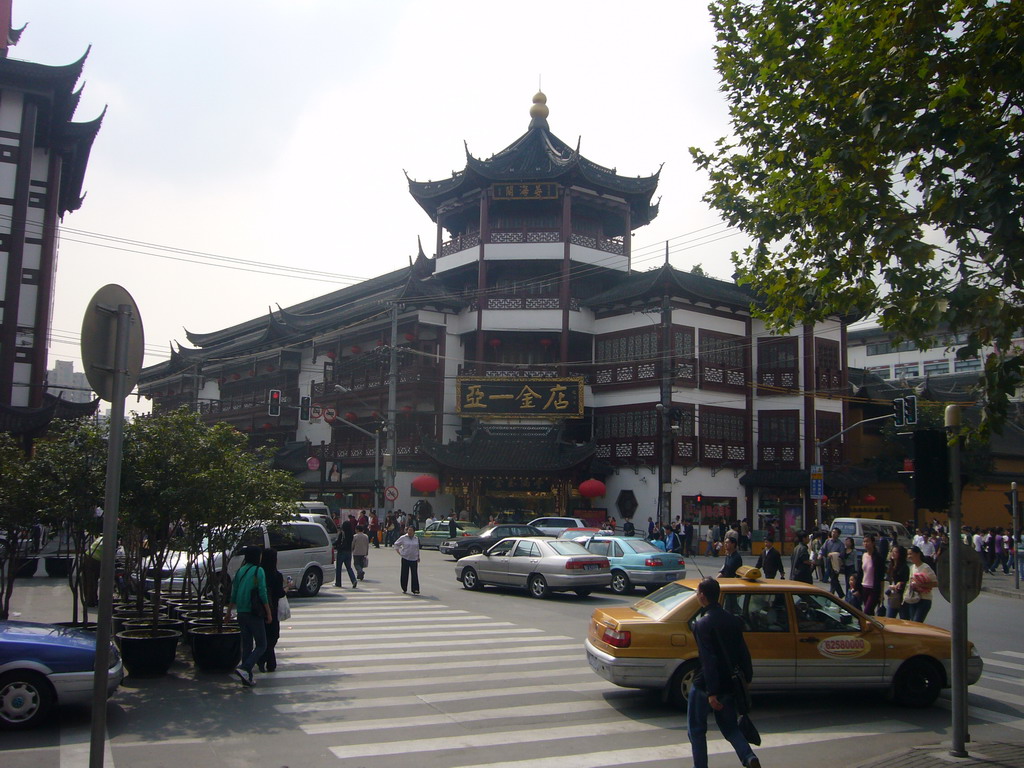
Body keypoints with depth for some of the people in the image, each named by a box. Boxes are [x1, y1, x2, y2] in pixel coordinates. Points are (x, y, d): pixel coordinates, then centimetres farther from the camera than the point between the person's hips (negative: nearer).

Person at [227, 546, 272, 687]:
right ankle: (244, 668, -17)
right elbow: (263, 593, -13)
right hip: (254, 613, -7)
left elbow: (234, 593, 14)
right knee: (261, 645, 1)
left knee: (247, 645, 12)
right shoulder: (258, 571, -10)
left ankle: (247, 678, 13)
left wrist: (229, 611, 25)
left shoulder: (240, 571, 9)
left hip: (241, 613, 7)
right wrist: (269, 613, -7)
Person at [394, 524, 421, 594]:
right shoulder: (403, 538, -1)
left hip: (414, 559, 2)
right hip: (405, 558, -2)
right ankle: (404, 588, 22)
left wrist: (418, 557, 19)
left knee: (415, 574, -6)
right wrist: (400, 553, 0)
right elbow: (396, 545, 7)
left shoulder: (416, 539, 9)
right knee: (404, 574, 5)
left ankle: (415, 589, -9)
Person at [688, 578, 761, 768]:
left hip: (706, 686, -6)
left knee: (696, 730, 10)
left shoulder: (702, 624, -18)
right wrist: (746, 679, 14)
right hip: (729, 685, 6)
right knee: (729, 726, 19)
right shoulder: (733, 620, 3)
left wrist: (711, 692, -22)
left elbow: (708, 660, -22)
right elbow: (743, 653, 6)